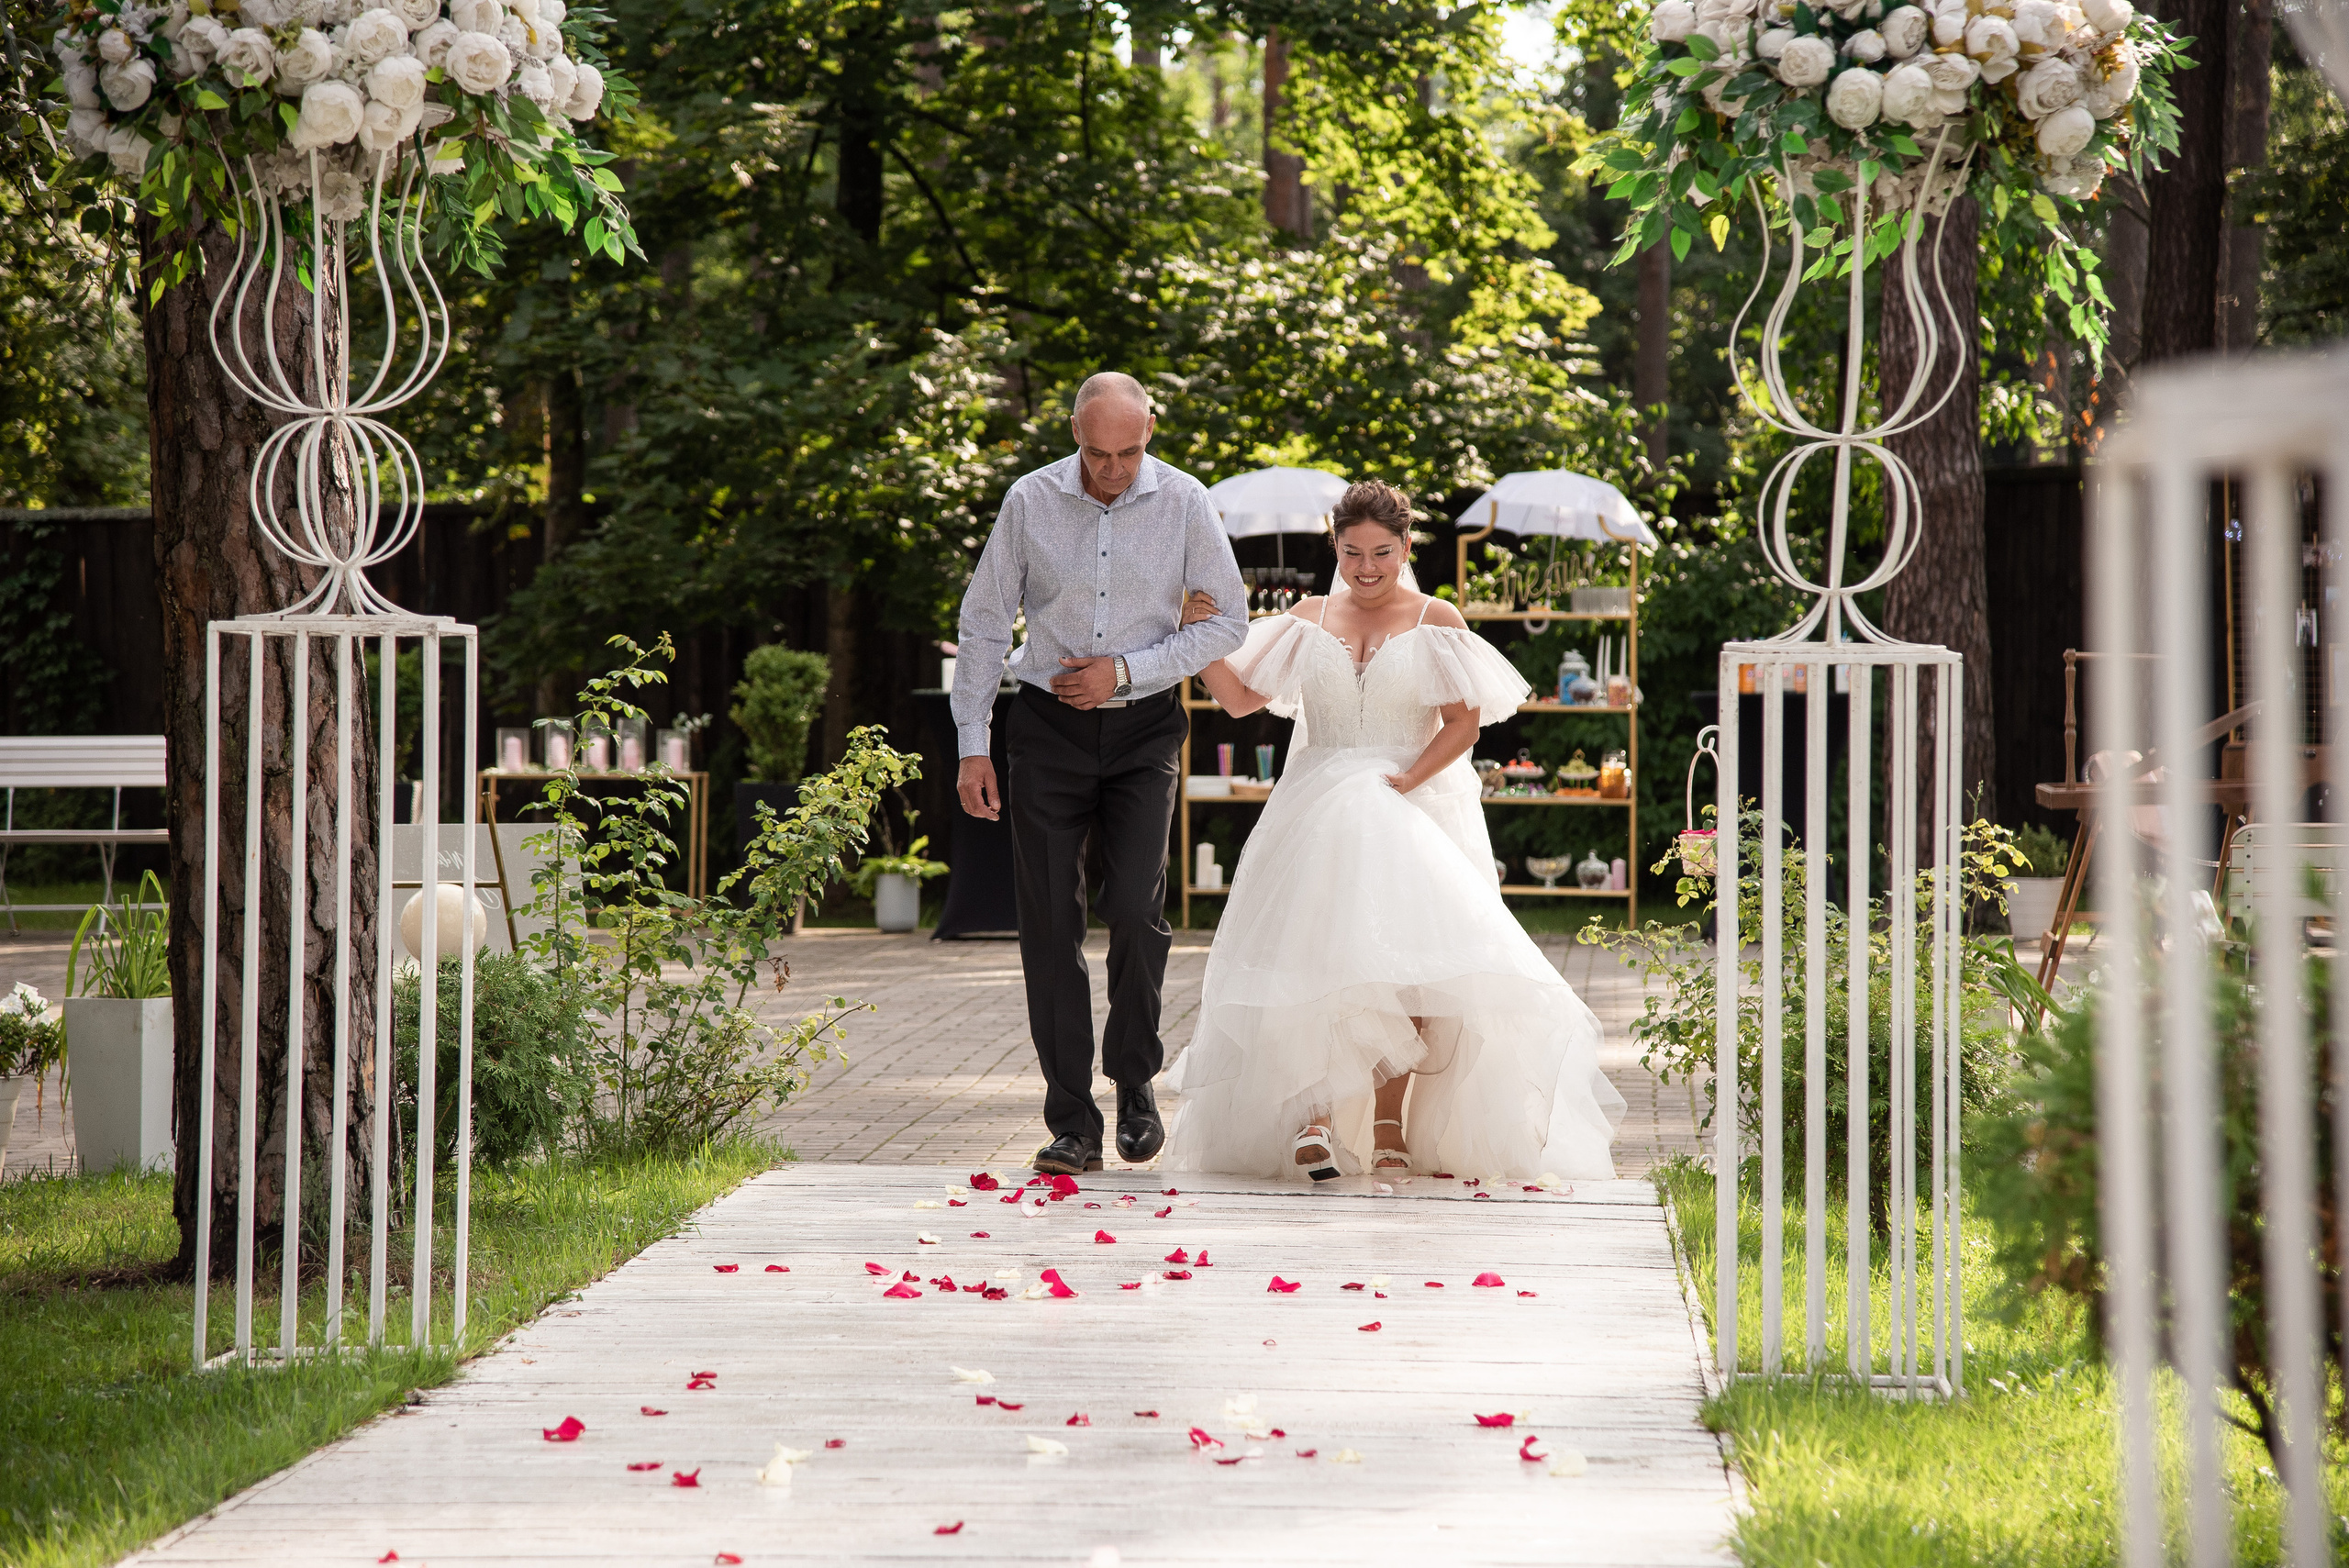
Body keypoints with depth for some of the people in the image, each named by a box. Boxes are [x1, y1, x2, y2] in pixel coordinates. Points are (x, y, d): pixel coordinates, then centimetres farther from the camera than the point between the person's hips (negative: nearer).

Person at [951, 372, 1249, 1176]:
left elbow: (1229, 619, 2)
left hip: (1143, 726, -1)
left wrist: (1127, 670, -10)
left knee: (1134, 907, -15)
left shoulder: (1183, 501, -5)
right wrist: (972, 744, 0)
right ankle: (1073, 1124, 2)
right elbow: (984, 623, 4)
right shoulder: (1030, 501, -4)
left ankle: (1135, 1080, 10)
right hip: (1049, 726, 1)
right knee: (1049, 922, -3)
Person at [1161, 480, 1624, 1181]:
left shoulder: (1436, 622, 6)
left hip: (1412, 805, -1)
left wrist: (1405, 781, -14)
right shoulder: (1308, 620, 12)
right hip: (1318, 814, 1)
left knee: (1403, 960, -14)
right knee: (1317, 958, -15)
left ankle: (1389, 1123, -9)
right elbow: (1240, 696, 9)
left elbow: (1463, 721, -2)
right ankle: (1316, 1116, -16)